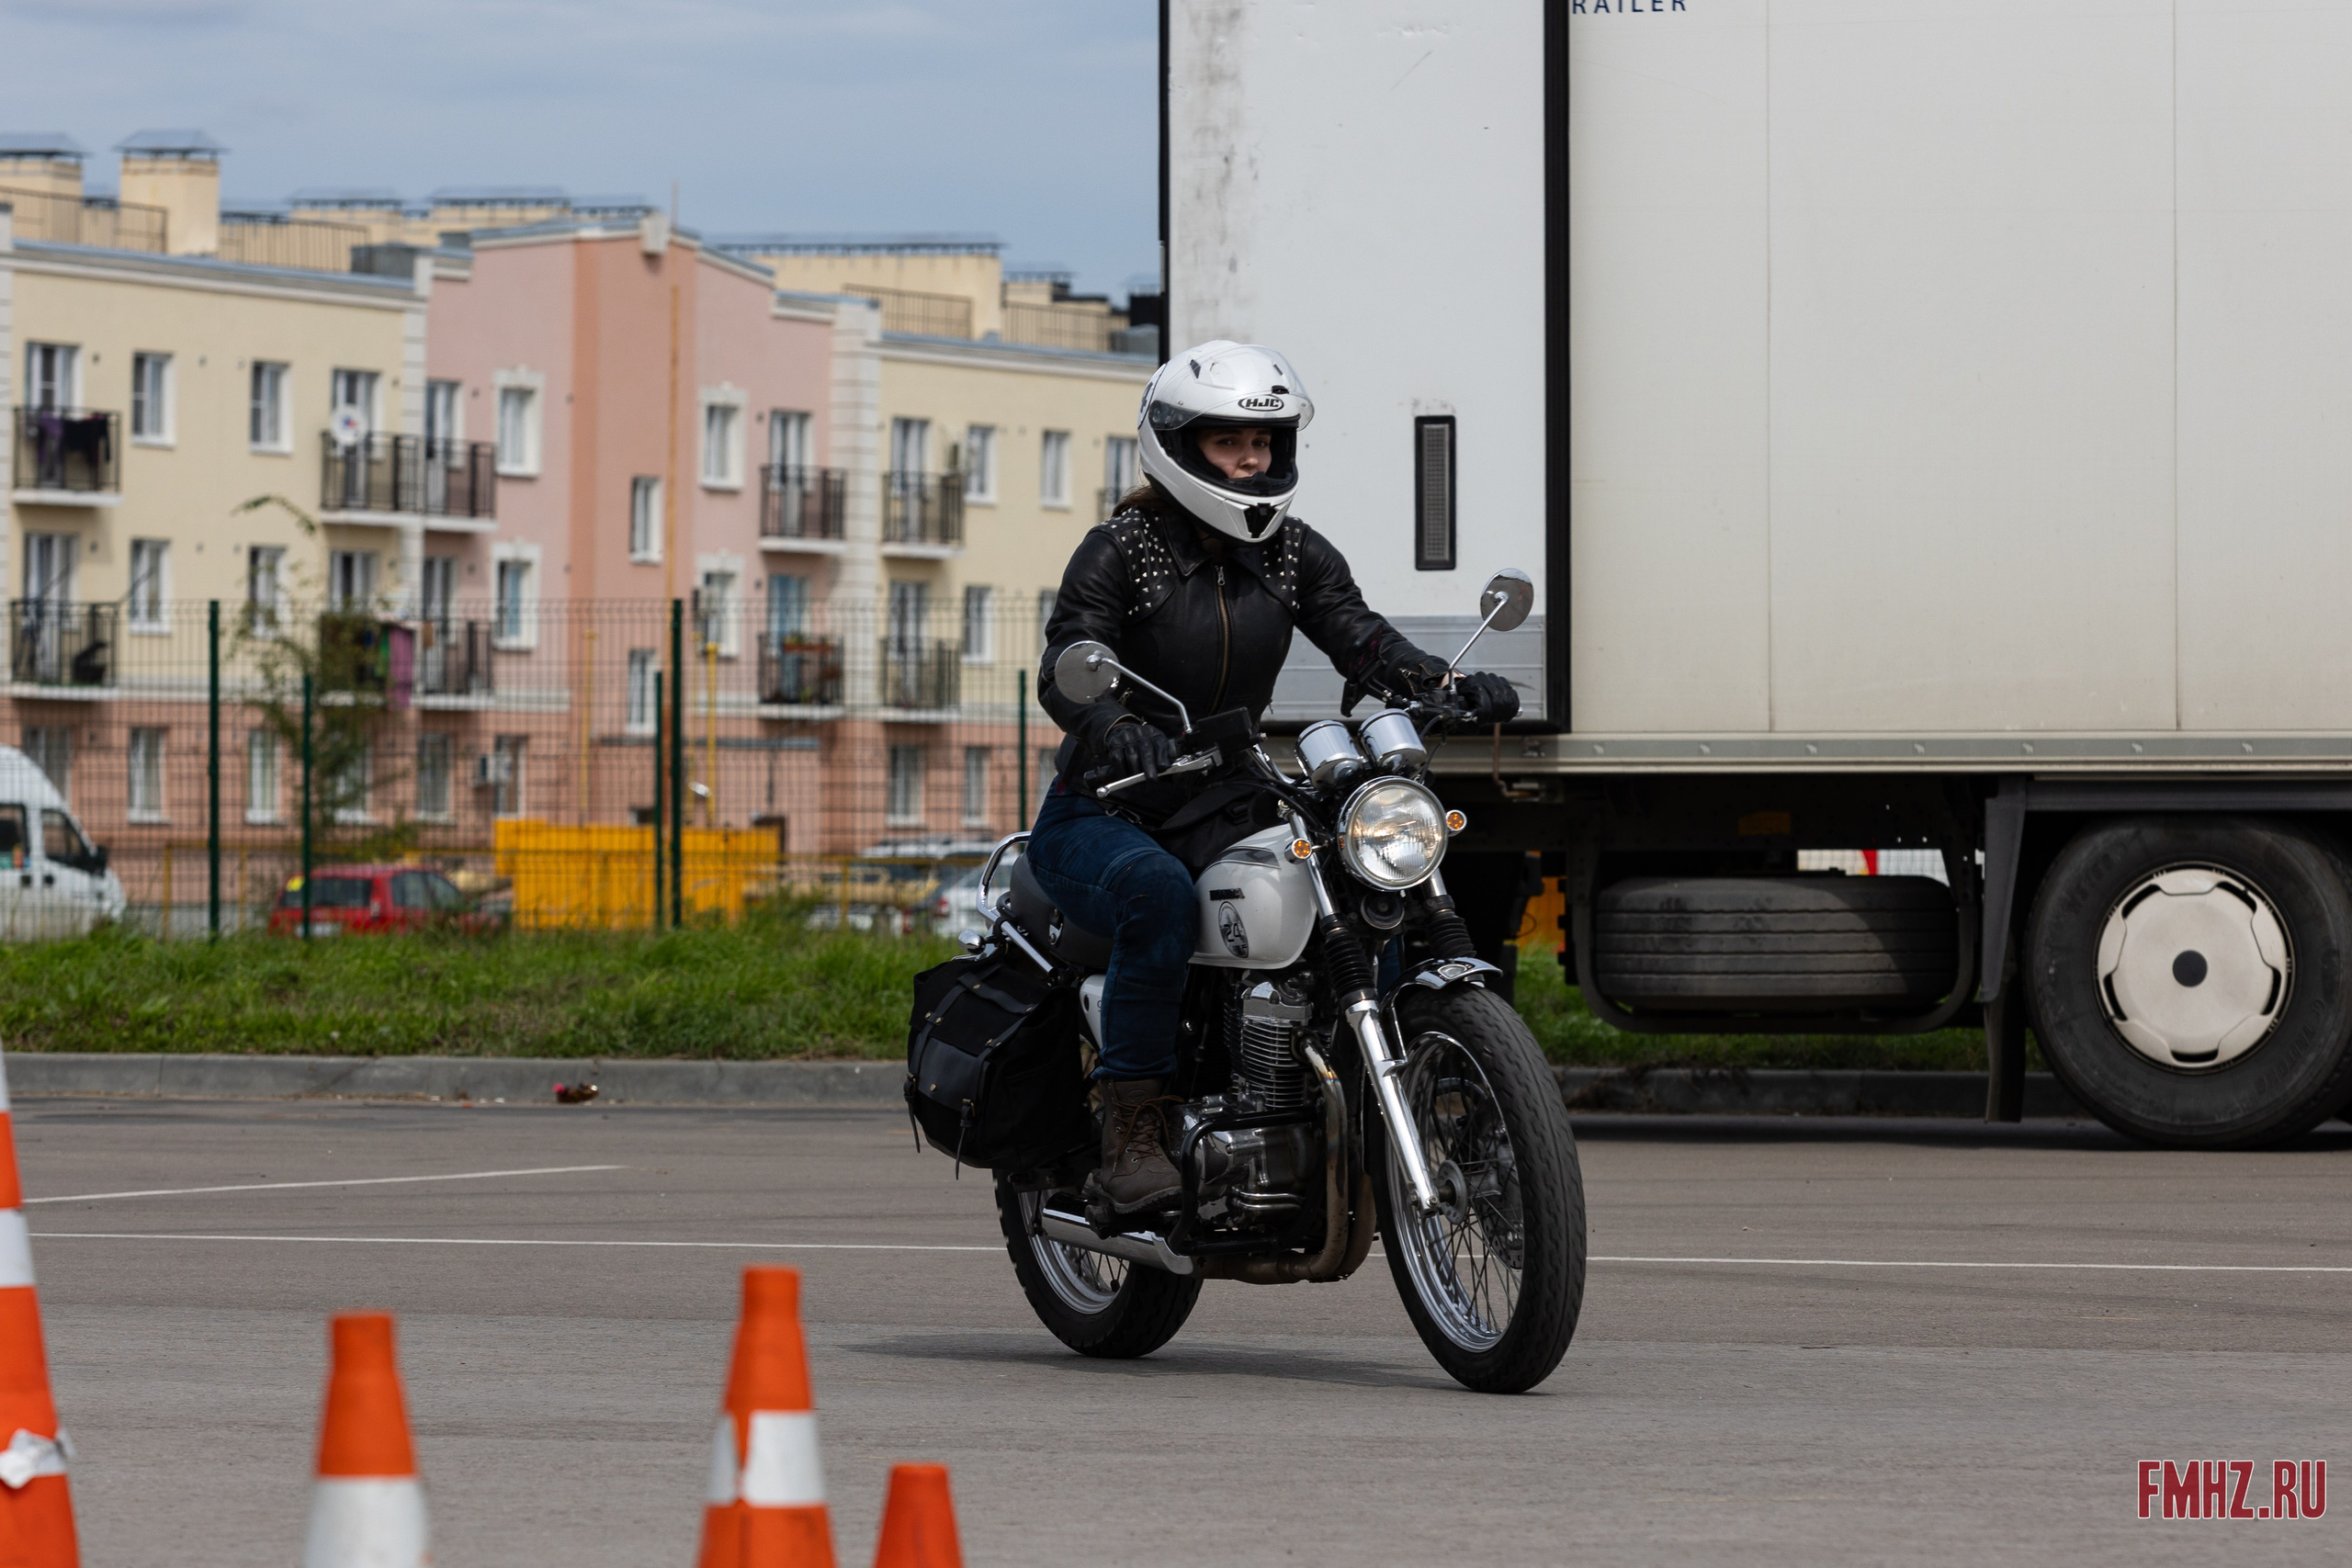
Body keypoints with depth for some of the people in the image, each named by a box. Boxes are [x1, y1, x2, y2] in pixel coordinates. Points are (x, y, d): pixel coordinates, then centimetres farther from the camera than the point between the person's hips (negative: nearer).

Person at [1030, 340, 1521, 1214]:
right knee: (1159, 896, -38)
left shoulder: (1294, 555, 7)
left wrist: (1453, 687, -26)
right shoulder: (1120, 550, -9)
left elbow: (1363, 642, -5)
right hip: (1100, 818, -5)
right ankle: (1130, 1128, -33)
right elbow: (1067, 667, -22)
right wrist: (1117, 732, -45)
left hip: (1224, 819, 5)